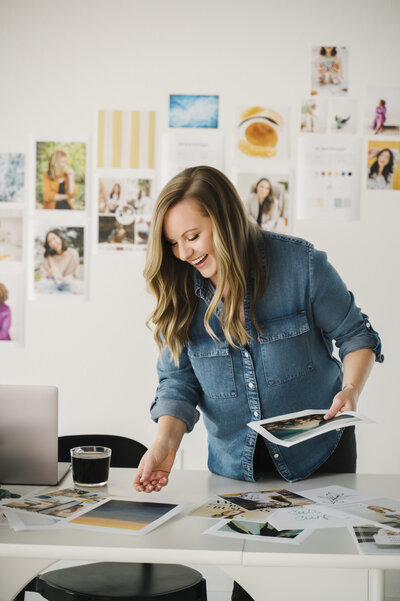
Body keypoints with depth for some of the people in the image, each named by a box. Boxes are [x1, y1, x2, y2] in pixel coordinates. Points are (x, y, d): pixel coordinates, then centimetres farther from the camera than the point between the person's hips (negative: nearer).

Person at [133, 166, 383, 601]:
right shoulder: (181, 291, -5)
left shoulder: (300, 263, -14)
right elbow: (178, 379, -6)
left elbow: (355, 335, -5)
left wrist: (351, 389, -23)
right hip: (236, 464, 2)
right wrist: (166, 441, -23)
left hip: (318, 453, -2)